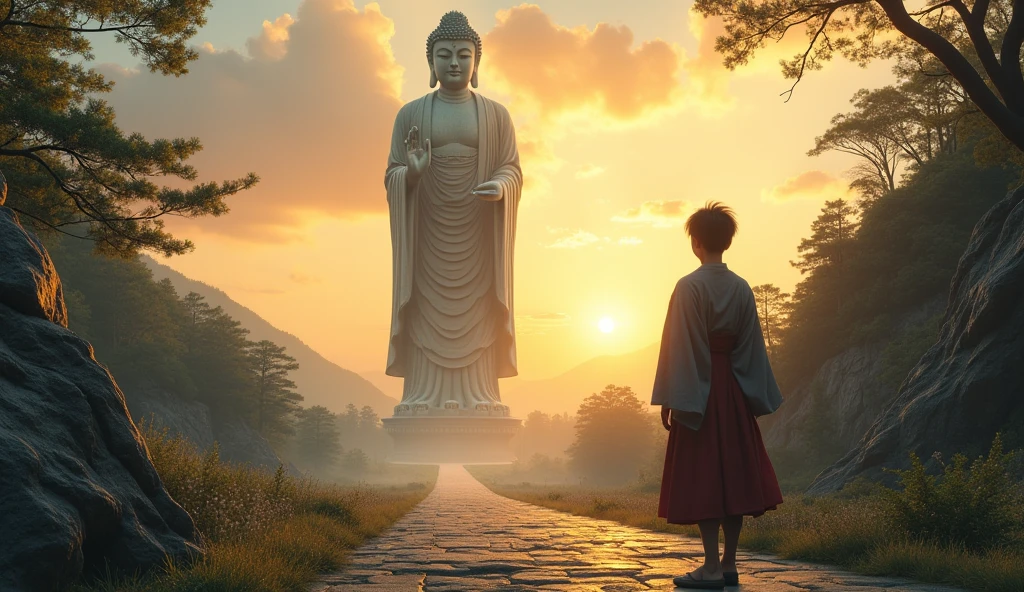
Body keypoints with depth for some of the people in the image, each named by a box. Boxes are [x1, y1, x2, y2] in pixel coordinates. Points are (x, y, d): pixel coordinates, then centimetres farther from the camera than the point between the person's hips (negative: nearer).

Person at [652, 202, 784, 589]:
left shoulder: (689, 287, -12)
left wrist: (669, 399, -10)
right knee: (733, 473, 10)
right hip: (733, 389, 6)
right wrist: (755, 397, 15)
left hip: (698, 390, -6)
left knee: (702, 476, -2)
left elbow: (679, 347, -14)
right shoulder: (742, 288, 5)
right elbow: (752, 346, 8)